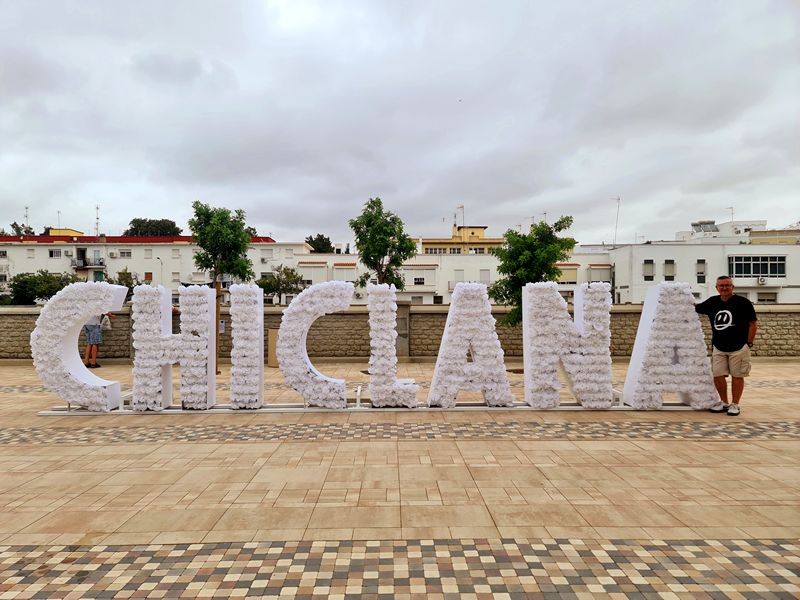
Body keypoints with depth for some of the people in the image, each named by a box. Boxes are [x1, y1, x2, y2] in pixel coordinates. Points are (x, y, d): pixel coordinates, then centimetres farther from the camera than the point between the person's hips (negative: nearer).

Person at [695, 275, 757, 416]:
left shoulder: (743, 302, -5)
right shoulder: (712, 302, 7)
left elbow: (753, 324, -3)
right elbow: (695, 308, 22)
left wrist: (749, 343, -7)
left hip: (739, 347, -4)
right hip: (718, 348, 4)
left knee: (737, 376, 3)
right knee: (718, 375, 4)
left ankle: (735, 405, 15)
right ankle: (724, 403, 20)